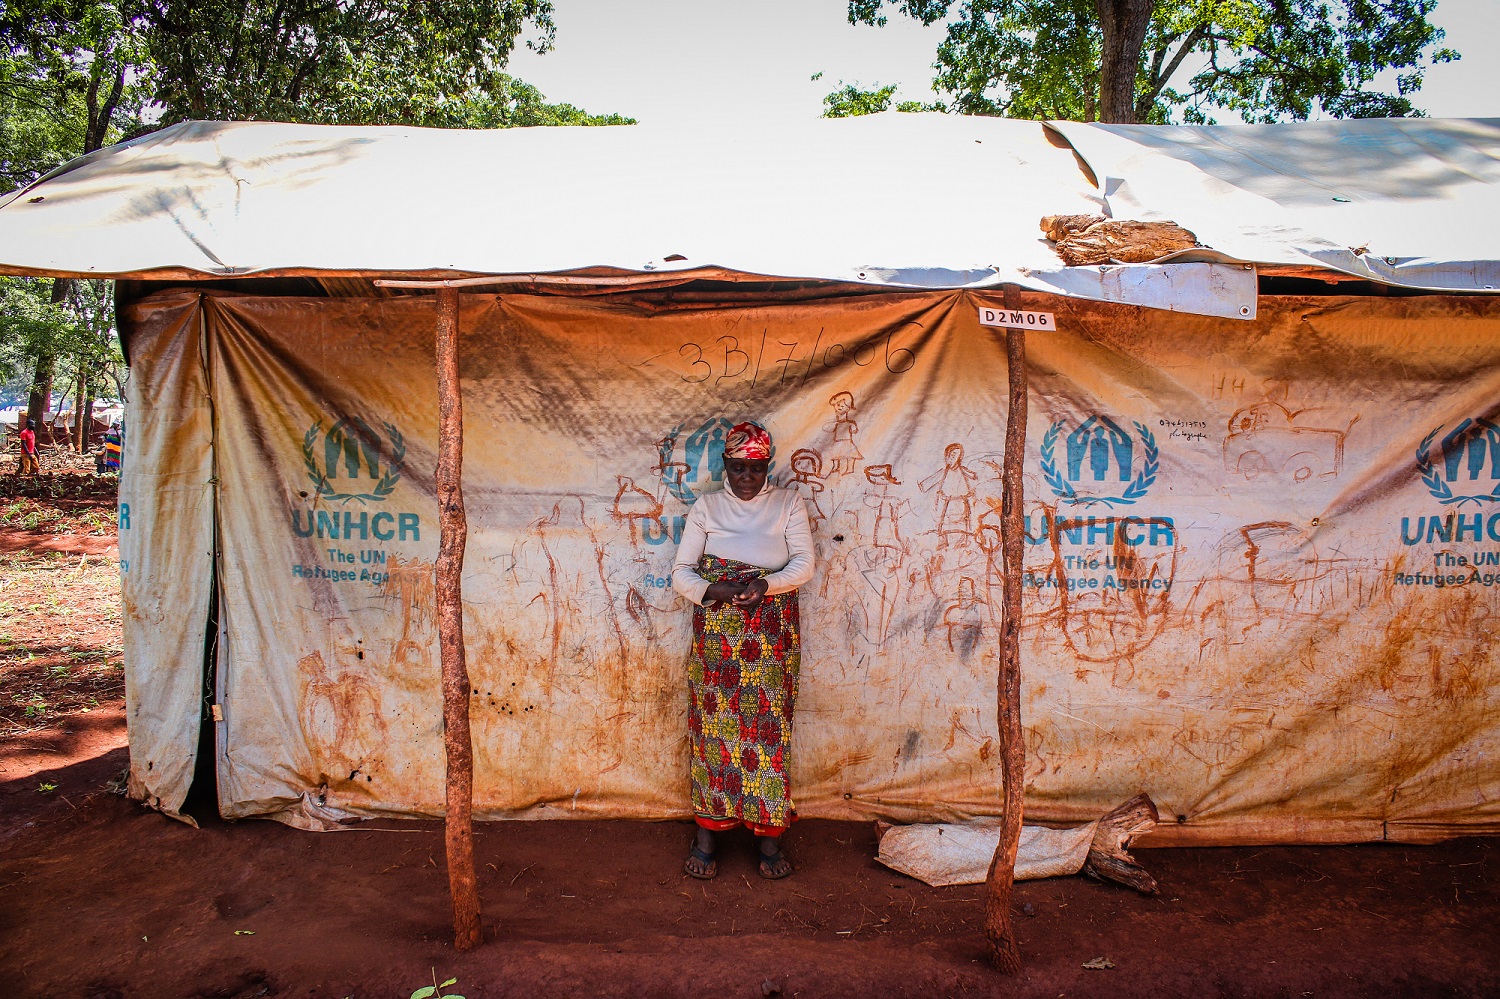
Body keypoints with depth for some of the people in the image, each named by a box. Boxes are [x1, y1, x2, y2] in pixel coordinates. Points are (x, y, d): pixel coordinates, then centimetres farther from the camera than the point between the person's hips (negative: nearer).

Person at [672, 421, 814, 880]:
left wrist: (765, 584, -19)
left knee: (770, 727, 0)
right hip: (716, 633, 1)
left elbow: (804, 563, -2)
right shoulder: (706, 507, 7)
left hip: (772, 636, 0)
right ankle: (706, 833, 14)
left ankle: (770, 835, 11)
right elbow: (682, 571, 3)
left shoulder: (788, 504, 7)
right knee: (712, 725, 2)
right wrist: (710, 590, -17)